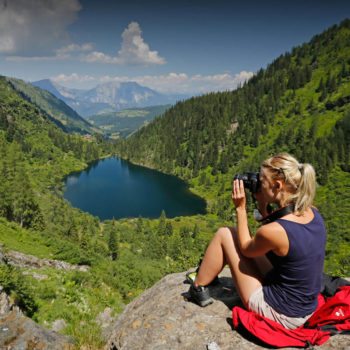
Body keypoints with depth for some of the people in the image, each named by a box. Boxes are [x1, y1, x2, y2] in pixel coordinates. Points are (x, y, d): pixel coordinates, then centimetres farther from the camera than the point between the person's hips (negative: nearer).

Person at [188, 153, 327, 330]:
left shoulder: (273, 231, -30)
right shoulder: (312, 213, -7)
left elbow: (246, 249, -7)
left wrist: (240, 208, -6)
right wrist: (262, 204, 0)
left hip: (279, 314, -7)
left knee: (224, 234, -1)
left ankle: (198, 289, 20)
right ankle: (207, 274, 40)